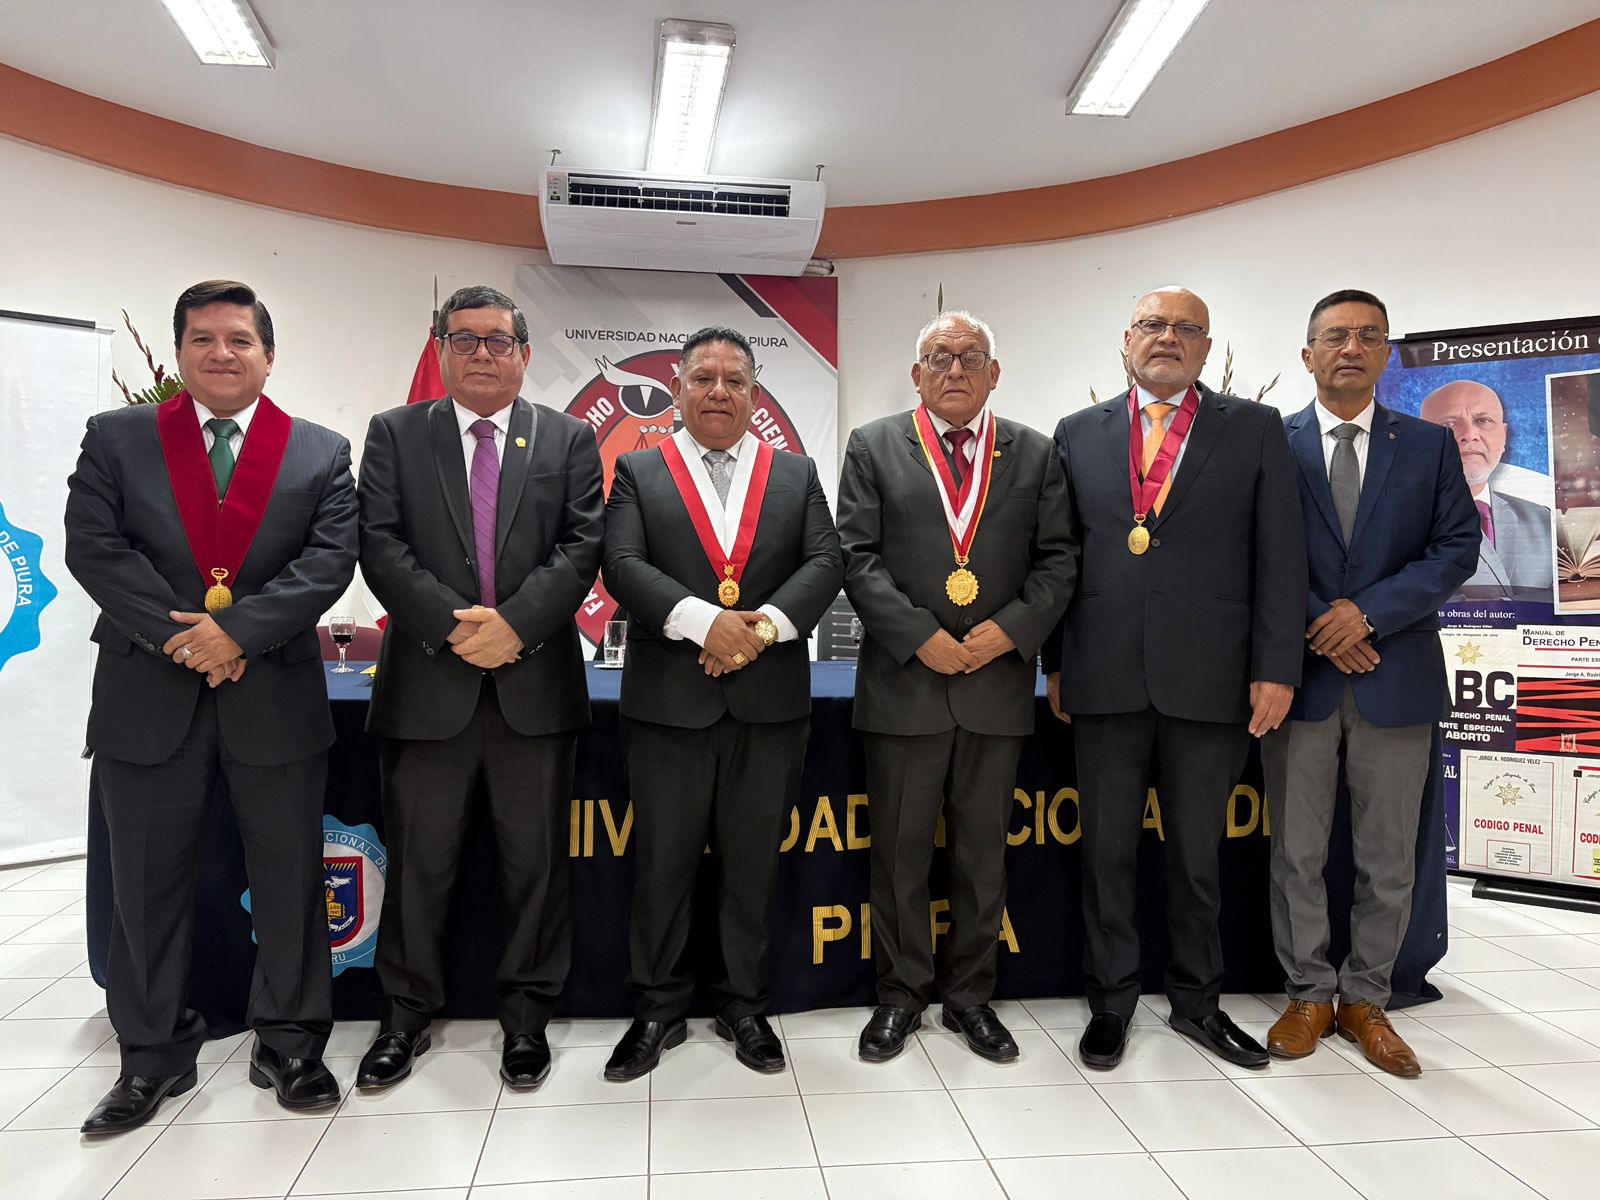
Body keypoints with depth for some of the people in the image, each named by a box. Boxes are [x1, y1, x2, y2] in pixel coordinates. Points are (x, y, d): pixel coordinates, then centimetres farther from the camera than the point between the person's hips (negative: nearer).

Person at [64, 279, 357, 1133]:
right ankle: (153, 1056, 27)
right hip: (148, 697, 1)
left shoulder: (321, 453, 5)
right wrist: (179, 636, -15)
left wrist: (238, 630, -16)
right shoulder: (115, 439, 6)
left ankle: (288, 1045, 23)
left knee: (290, 880, 7)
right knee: (147, 883, 10)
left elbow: (329, 560, -6)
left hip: (276, 698, 0)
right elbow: (94, 547, -4)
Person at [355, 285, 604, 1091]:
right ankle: (405, 1016, 28)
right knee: (418, 863, 10)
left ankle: (526, 1016, 24)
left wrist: (515, 622, -16)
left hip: (536, 684, 0)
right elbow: (379, 545, -3)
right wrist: (453, 625, -15)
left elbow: (581, 546, -3)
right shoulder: (394, 435, 8)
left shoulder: (569, 440, 8)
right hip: (427, 683, 0)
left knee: (535, 862, 8)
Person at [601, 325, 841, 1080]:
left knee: (752, 864, 10)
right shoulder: (638, 473, 7)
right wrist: (705, 622, -20)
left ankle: (744, 1005, 27)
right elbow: (623, 566, -7)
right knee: (662, 862, 7)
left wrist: (764, 625, -17)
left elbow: (824, 563, 0)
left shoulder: (797, 474, 12)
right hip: (667, 702, -1)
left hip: (771, 702, 1)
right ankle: (659, 1009, 25)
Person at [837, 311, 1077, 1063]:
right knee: (899, 851, 7)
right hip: (903, 682, -1)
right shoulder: (873, 448, 4)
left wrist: (1011, 628, -11)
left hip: (999, 683, 2)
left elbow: (1057, 559, 4)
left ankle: (969, 995, 27)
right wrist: (920, 638, -13)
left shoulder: (1033, 455, 9)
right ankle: (901, 994, 24)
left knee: (983, 852, 11)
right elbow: (858, 557, -4)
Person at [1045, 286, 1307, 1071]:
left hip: (1210, 678, 0)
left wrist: (1276, 669, -6)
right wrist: (1055, 664, 5)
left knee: (1198, 852, 13)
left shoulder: (1254, 429, 5)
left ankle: (1196, 1000, 31)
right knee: (1107, 849, 10)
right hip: (1105, 677, 1)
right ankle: (1111, 1000, 25)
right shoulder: (1078, 435, 9)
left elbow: (1280, 557, 0)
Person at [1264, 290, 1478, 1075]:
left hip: (1396, 678, 2)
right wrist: (1318, 625, -12)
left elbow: (1457, 548, 0)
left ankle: (1365, 998, 25)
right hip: (1300, 676, -1)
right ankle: (1309, 994, 22)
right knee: (1296, 853, 6)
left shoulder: (1428, 446, 8)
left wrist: (1368, 612, -13)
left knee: (1388, 859, 9)